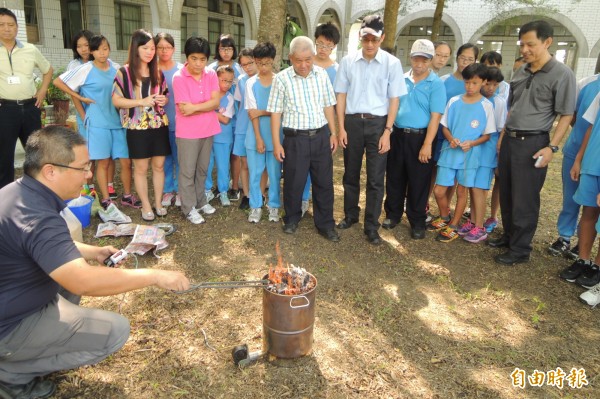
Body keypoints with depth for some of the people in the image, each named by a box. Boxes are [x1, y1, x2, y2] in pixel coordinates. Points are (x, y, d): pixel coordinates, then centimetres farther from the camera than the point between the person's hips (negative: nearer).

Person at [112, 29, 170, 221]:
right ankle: (146, 206, 15)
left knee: (159, 165, 8)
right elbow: (116, 100, -7)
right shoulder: (124, 72, -3)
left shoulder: (158, 72, 10)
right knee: (141, 168, 3)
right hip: (137, 127, -4)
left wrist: (164, 100, -4)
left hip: (159, 125, 4)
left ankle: (158, 203, 21)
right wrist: (142, 101, -17)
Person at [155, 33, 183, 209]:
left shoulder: (181, 70, 0)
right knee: (164, 159, 9)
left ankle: (179, 190, 21)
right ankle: (167, 190, 23)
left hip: (179, 122, -1)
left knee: (179, 158, 6)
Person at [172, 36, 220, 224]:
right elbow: (185, 108, -19)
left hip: (208, 130, 5)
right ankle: (189, 208, 18)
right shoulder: (179, 77, -13)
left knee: (202, 169, 17)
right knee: (188, 172, 6)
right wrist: (207, 106, -10)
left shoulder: (211, 74, 0)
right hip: (187, 132, -5)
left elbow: (216, 102, -9)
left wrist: (195, 107, -19)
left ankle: (201, 201, 33)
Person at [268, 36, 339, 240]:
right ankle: (291, 219, 30)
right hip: (295, 138, -3)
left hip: (321, 136, 3)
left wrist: (333, 133, 9)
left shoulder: (322, 74, 3)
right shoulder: (282, 78, -6)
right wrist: (276, 143, -5)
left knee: (324, 182, 8)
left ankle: (325, 224, 22)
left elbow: (328, 106, 11)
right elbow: (276, 112, -3)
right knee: (294, 182, 8)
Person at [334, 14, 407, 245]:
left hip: (378, 124, -2)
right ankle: (350, 215, 34)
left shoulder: (392, 63, -4)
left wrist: (387, 132, -9)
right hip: (352, 122, 2)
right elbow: (341, 96, 5)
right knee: (351, 174, 15)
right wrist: (341, 128, -1)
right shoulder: (348, 62, 0)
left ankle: (372, 226, 14)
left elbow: (394, 99, -3)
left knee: (375, 179, 2)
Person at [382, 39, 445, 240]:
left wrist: (427, 144, -17)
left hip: (419, 138, -4)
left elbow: (435, 116, -11)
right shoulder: (401, 79, 8)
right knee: (394, 178, 12)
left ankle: (417, 222, 18)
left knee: (418, 182, 5)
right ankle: (393, 214, 28)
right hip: (397, 135, 4)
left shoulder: (436, 84, -5)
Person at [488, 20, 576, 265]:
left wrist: (552, 147, -16)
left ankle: (520, 250, 13)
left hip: (533, 143, -6)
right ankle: (509, 236, 31)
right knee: (506, 194, 14)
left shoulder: (562, 74, -9)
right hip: (509, 140, 7)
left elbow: (566, 115, -9)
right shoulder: (521, 72, 10)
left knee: (524, 199, 0)